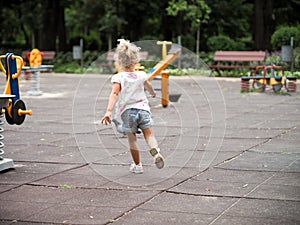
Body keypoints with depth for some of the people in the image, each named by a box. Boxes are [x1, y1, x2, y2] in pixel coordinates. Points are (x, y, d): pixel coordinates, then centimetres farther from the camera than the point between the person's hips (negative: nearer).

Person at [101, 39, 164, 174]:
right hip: (143, 108, 2)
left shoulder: (118, 78, -9)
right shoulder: (141, 75, 3)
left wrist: (109, 111, -31)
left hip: (127, 111, -2)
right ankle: (155, 151, -24)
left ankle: (137, 165, 18)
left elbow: (114, 93, -23)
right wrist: (153, 93, 49)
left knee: (132, 139, 10)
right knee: (148, 133, 7)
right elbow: (148, 86, 25)